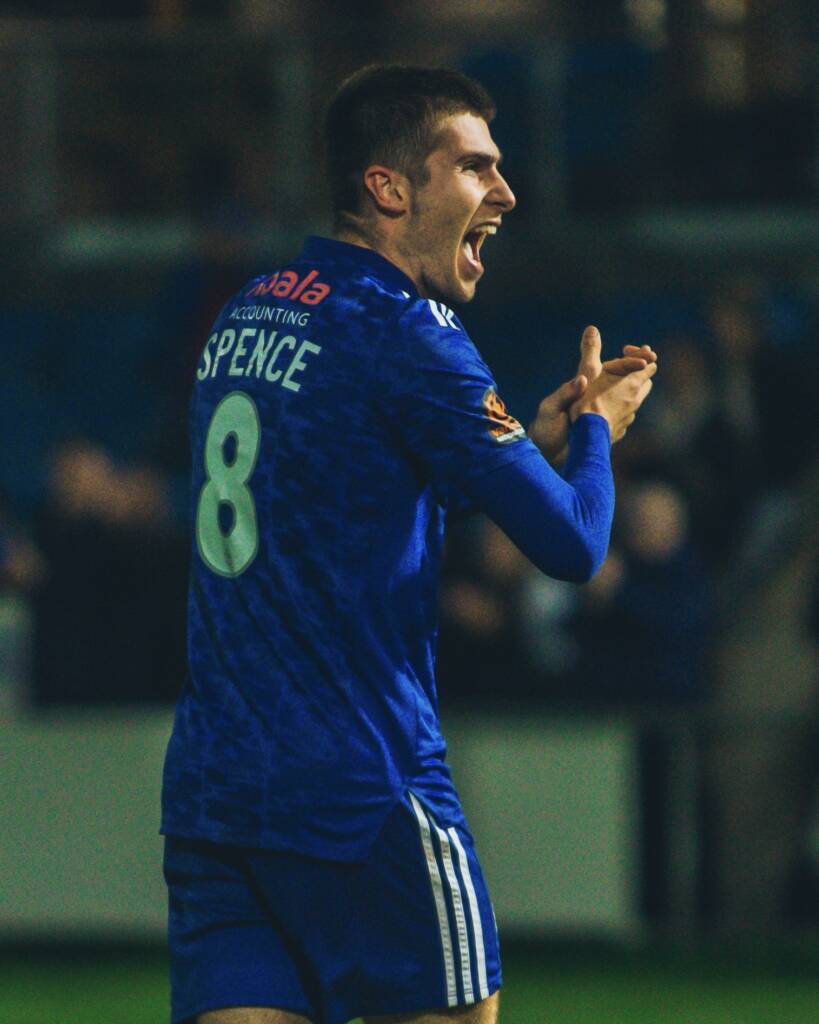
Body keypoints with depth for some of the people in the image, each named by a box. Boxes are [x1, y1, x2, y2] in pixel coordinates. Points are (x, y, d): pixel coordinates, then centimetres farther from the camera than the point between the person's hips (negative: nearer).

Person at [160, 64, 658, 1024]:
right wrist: (594, 429, 12)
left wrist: (531, 438, 23)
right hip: (361, 797, -7)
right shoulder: (406, 337, -12)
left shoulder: (243, 316, 14)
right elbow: (572, 542, -9)